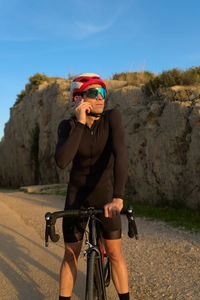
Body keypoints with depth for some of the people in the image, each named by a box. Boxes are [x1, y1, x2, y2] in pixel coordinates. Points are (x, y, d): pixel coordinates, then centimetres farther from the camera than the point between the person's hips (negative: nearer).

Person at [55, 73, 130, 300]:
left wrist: (118, 197, -43)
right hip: (76, 195, 1)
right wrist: (80, 123, -33)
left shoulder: (112, 117, -17)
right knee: (71, 256, 6)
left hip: (103, 193, 0)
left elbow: (120, 154, -31)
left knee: (115, 253, 2)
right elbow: (61, 161, -32)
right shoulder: (67, 126, -15)